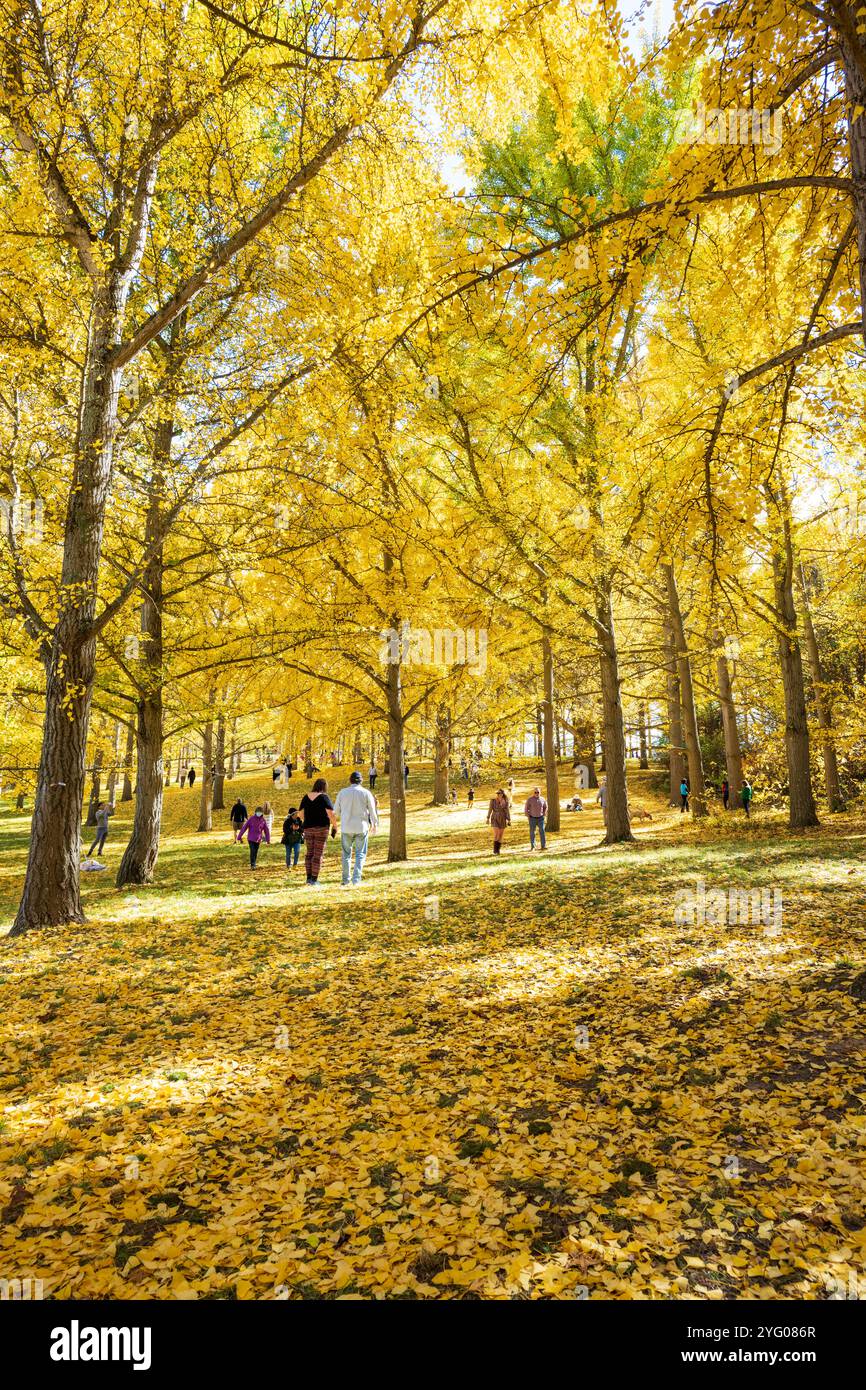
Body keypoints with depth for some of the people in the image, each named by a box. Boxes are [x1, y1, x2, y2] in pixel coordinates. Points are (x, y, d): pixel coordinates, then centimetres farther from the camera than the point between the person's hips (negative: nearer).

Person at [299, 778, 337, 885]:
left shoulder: (306, 797, 5)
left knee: (309, 853, 16)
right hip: (321, 828, -4)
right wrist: (335, 826, -5)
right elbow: (331, 814, -17)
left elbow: (301, 813, 7)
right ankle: (314, 880, 1)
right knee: (318, 854, 1)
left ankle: (309, 878, 14)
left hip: (308, 828, 4)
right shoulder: (324, 797, -9)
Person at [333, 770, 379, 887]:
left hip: (346, 827, 1)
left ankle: (346, 880, 15)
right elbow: (373, 811, 0)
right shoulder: (366, 793, -5)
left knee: (346, 853, 13)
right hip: (362, 827, -1)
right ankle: (356, 880, -2)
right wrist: (375, 824, 15)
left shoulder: (342, 792, -3)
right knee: (360, 854, 8)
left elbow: (336, 810, 4)